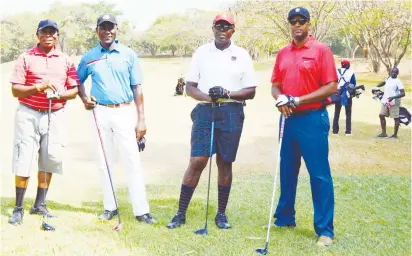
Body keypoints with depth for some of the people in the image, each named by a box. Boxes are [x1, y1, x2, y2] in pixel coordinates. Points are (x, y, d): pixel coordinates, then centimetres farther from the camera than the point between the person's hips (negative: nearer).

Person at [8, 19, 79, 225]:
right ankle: (18, 208, 6)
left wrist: (59, 95, -13)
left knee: (49, 162, 7)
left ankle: (39, 205, 19)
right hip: (29, 115, -3)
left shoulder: (65, 60, 9)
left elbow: (73, 90, 8)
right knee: (24, 162, -4)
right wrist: (38, 87, -22)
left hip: (55, 116, 3)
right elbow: (15, 90, -6)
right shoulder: (26, 58, 0)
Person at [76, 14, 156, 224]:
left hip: (124, 112, -2)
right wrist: (84, 98, -2)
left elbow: (137, 87, 1)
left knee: (132, 162, -6)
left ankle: (141, 210, -3)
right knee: (104, 162, 8)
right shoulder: (89, 57, 6)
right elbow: (78, 80, 19)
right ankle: (109, 207, 18)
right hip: (101, 113, 2)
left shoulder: (128, 54, 1)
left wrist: (141, 119, -4)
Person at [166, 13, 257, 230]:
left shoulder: (242, 55, 5)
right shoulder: (201, 52, 7)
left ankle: (221, 214, 17)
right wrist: (207, 97, -15)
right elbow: (189, 87, 5)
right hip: (204, 111, 0)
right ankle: (181, 213, 4)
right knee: (196, 162, -4)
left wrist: (227, 94, -15)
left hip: (231, 113, 0)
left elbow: (251, 91, 3)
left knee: (225, 163, 6)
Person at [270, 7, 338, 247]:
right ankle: (285, 218, 27)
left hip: (312, 119, -6)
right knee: (287, 171, 14)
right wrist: (280, 98, -8)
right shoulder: (283, 53, 12)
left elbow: (331, 87, -11)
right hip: (288, 118, 6)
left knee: (319, 174, -4)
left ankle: (325, 230, 2)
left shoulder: (321, 50, -6)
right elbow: (275, 84, 15)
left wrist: (298, 100, -17)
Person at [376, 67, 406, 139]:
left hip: (394, 103, -8)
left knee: (396, 118, 0)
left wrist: (393, 97, -29)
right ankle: (384, 133, 14)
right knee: (381, 115, 7)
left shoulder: (398, 82, -13)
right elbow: (383, 82, 33)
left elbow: (403, 93, -19)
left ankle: (395, 135, 8)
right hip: (385, 101, 8)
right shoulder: (388, 78, 10)